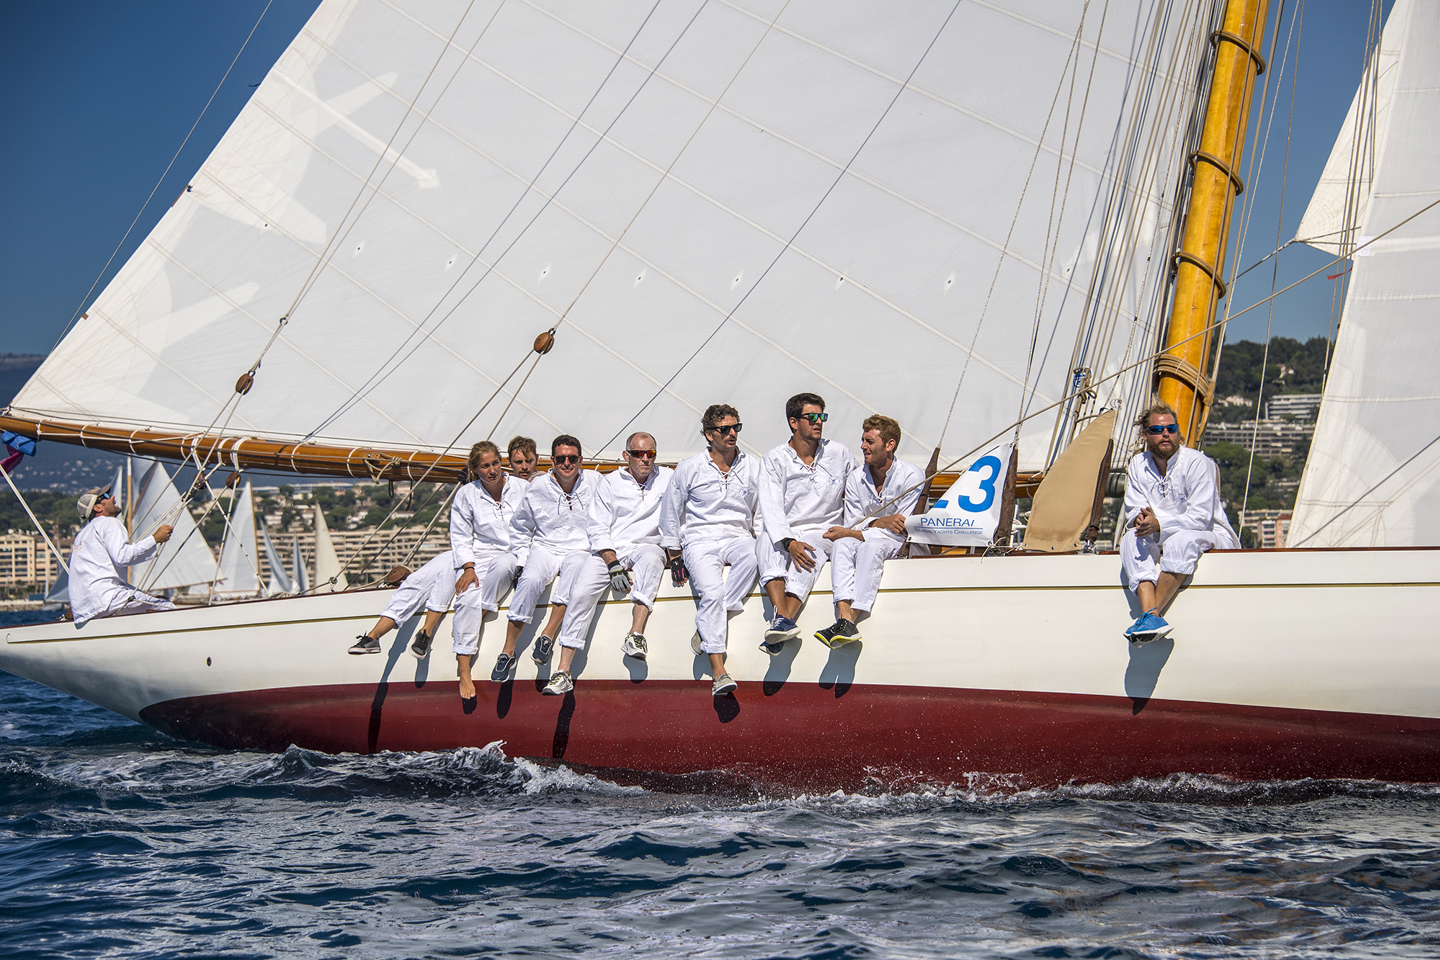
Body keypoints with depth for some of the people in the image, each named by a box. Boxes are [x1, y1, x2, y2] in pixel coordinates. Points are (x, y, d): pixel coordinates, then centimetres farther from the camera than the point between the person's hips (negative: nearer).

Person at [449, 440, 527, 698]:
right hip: (478, 556, 0)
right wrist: (468, 567, -9)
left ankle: (470, 623, -24)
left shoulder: (521, 488, 4)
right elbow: (460, 536, 6)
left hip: (513, 555, 0)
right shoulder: (466, 494, 5)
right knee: (468, 598, -29)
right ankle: (464, 672, -32)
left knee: (502, 564, -39)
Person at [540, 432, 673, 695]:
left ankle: (636, 635, -44)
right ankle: (564, 672, -25)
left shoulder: (667, 479, 13)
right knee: (581, 592, -24)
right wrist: (613, 565, -11)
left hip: (645, 547, 0)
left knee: (651, 557, -37)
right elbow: (597, 528, 2)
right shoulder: (610, 482, 10)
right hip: (608, 551, 0)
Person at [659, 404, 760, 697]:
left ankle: (705, 630, -28)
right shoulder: (689, 468, 3)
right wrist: (675, 556, 6)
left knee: (750, 556, -36)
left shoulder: (752, 468, 10)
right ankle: (718, 672, -32)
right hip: (700, 538, -2)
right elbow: (670, 514, 10)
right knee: (711, 592, -30)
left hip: (737, 537, 2)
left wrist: (756, 541, 5)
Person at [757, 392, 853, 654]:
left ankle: (784, 622, -50)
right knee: (767, 539, -35)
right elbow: (771, 506, -9)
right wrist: (789, 542, -26)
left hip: (822, 533, 0)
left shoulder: (838, 454, 8)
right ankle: (783, 618, -50)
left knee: (810, 552, -35)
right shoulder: (775, 460, 2)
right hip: (784, 533, 0)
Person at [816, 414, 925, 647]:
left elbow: (902, 530, -12)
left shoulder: (911, 476, -9)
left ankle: (852, 619, -49)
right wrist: (879, 522, -21)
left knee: (871, 546, -37)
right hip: (865, 538, 4)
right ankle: (844, 617, -49)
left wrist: (850, 533, -15)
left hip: (899, 548, -4)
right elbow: (853, 525, 3)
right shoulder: (856, 477, 6)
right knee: (842, 544, -30)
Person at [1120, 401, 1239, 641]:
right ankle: (1150, 614, -44)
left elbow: (1200, 518, -20)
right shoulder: (1138, 464, 4)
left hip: (1211, 535, -5)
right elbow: (1134, 510, 2)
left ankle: (1154, 613, -41)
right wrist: (1141, 518, -23)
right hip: (1162, 539, 5)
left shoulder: (1198, 463, -14)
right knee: (1131, 539, -26)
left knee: (1182, 540, -38)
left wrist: (1160, 525, -31)